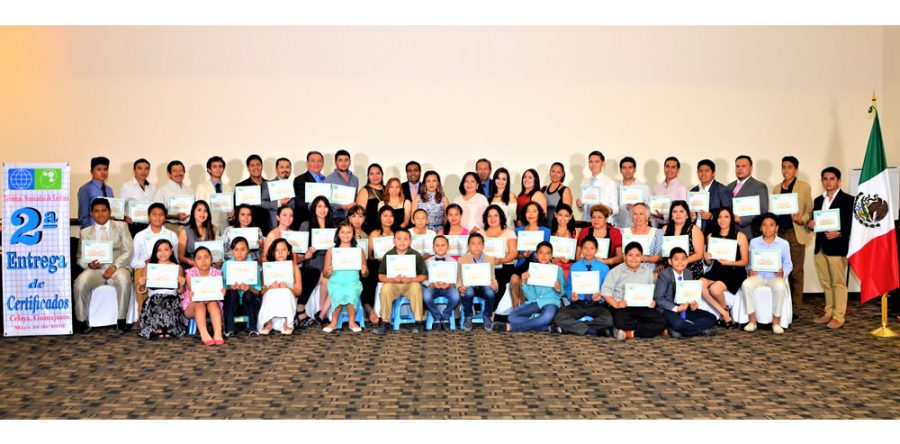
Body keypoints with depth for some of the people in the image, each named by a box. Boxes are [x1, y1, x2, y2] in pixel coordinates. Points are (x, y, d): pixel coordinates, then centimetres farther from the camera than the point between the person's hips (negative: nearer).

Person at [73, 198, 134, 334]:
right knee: (80, 283, -29)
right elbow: (80, 257, 13)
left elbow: (128, 251, 3)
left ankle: (121, 321, -23)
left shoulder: (121, 226, 13)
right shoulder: (85, 232, 18)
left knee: (124, 281, -35)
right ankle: (81, 321, -14)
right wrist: (89, 264, -12)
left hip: (117, 267, -2)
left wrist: (115, 266, -14)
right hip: (95, 268, 2)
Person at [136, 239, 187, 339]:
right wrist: (141, 284, -4)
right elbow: (144, 291, 17)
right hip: (153, 299, 1)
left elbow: (180, 292, 12)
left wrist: (182, 285, -9)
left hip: (171, 298, -1)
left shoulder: (177, 268, 12)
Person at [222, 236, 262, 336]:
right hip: (232, 302, 1)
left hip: (248, 302, 0)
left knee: (248, 294, -31)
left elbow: (258, 291, -7)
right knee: (232, 293, -29)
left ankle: (252, 328, -23)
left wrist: (249, 289, -28)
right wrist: (230, 288, -27)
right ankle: (229, 328, -25)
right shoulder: (227, 265, 0)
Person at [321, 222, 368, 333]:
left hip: (353, 283, 0)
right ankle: (334, 322, -10)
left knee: (351, 293, -34)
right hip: (336, 282, 0)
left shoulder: (359, 251, 10)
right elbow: (325, 275, 10)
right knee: (338, 294, -33)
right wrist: (328, 272, -12)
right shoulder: (331, 251, 9)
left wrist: (364, 271, -10)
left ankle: (352, 322, -11)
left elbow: (365, 275, 13)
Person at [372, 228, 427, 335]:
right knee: (385, 288, -30)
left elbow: (423, 276, -4)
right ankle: (384, 322, -18)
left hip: (410, 284, -1)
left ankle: (418, 322, -20)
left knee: (416, 286, -32)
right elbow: (381, 276, -1)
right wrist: (392, 279, -21)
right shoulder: (388, 255, -1)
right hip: (393, 284, 1)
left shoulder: (416, 255, -4)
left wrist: (411, 279, -22)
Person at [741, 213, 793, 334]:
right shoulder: (754, 242, 10)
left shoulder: (784, 244, 7)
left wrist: (783, 273, -15)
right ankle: (752, 320, -21)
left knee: (780, 287, -37)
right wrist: (749, 271, -11)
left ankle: (776, 321, -19)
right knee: (746, 285, -32)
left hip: (775, 276, -1)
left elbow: (788, 264, 7)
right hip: (758, 275, 1)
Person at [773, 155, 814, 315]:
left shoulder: (804, 187, 4)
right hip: (779, 233, 4)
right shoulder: (776, 188, 16)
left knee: (796, 272, -2)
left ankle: (795, 309, 3)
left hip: (796, 234, -4)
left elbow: (809, 210, 1)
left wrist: (801, 220, -18)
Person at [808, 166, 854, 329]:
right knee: (825, 283, 12)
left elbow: (852, 224, -8)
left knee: (838, 283, -2)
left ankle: (838, 317, 1)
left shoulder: (847, 200, -3)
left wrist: (839, 233, -22)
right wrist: (810, 224, -3)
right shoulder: (818, 200, 16)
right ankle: (829, 313, 21)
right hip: (820, 247, 6)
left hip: (837, 247, -6)